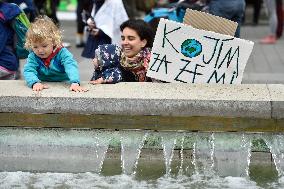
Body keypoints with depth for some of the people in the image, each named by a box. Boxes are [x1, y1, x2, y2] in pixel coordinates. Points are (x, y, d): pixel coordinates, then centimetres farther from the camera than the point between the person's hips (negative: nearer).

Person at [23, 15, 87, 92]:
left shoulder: (62, 53, -11)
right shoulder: (33, 57, -3)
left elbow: (71, 67, -24)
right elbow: (28, 71, -15)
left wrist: (75, 83, -42)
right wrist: (35, 83, -37)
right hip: (43, 88, 3)